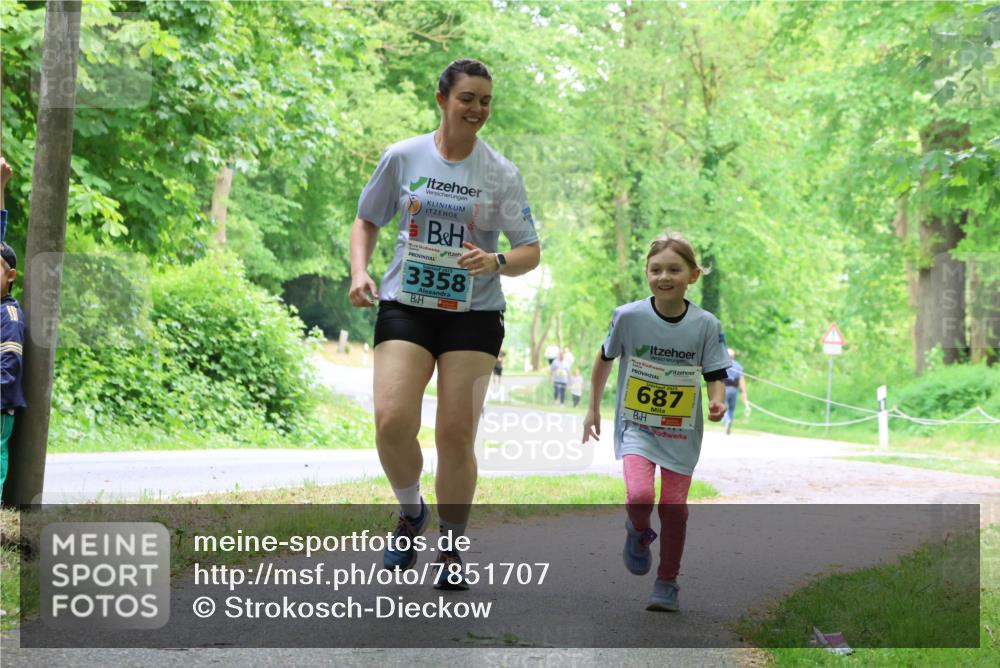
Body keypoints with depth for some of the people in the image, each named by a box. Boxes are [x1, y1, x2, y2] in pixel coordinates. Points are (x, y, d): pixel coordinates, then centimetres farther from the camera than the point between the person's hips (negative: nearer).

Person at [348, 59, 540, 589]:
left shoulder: (501, 173, 0)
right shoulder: (402, 157, 1)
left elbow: (530, 252, 2)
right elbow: (367, 221, 14)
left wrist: (496, 261, -20)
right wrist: (359, 272, -4)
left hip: (474, 314, 0)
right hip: (405, 306, 0)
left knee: (456, 435, -4)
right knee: (392, 422, -16)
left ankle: (451, 549, 15)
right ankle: (410, 511, 15)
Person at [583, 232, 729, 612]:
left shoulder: (705, 325, -10)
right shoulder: (629, 316, -10)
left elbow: (715, 375, -4)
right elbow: (605, 359, 7)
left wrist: (718, 402, -27)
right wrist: (593, 408, 13)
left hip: (682, 431, 1)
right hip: (636, 426, -1)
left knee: (674, 507, 3)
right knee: (639, 496, -22)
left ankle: (667, 584, 23)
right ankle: (638, 534, 15)